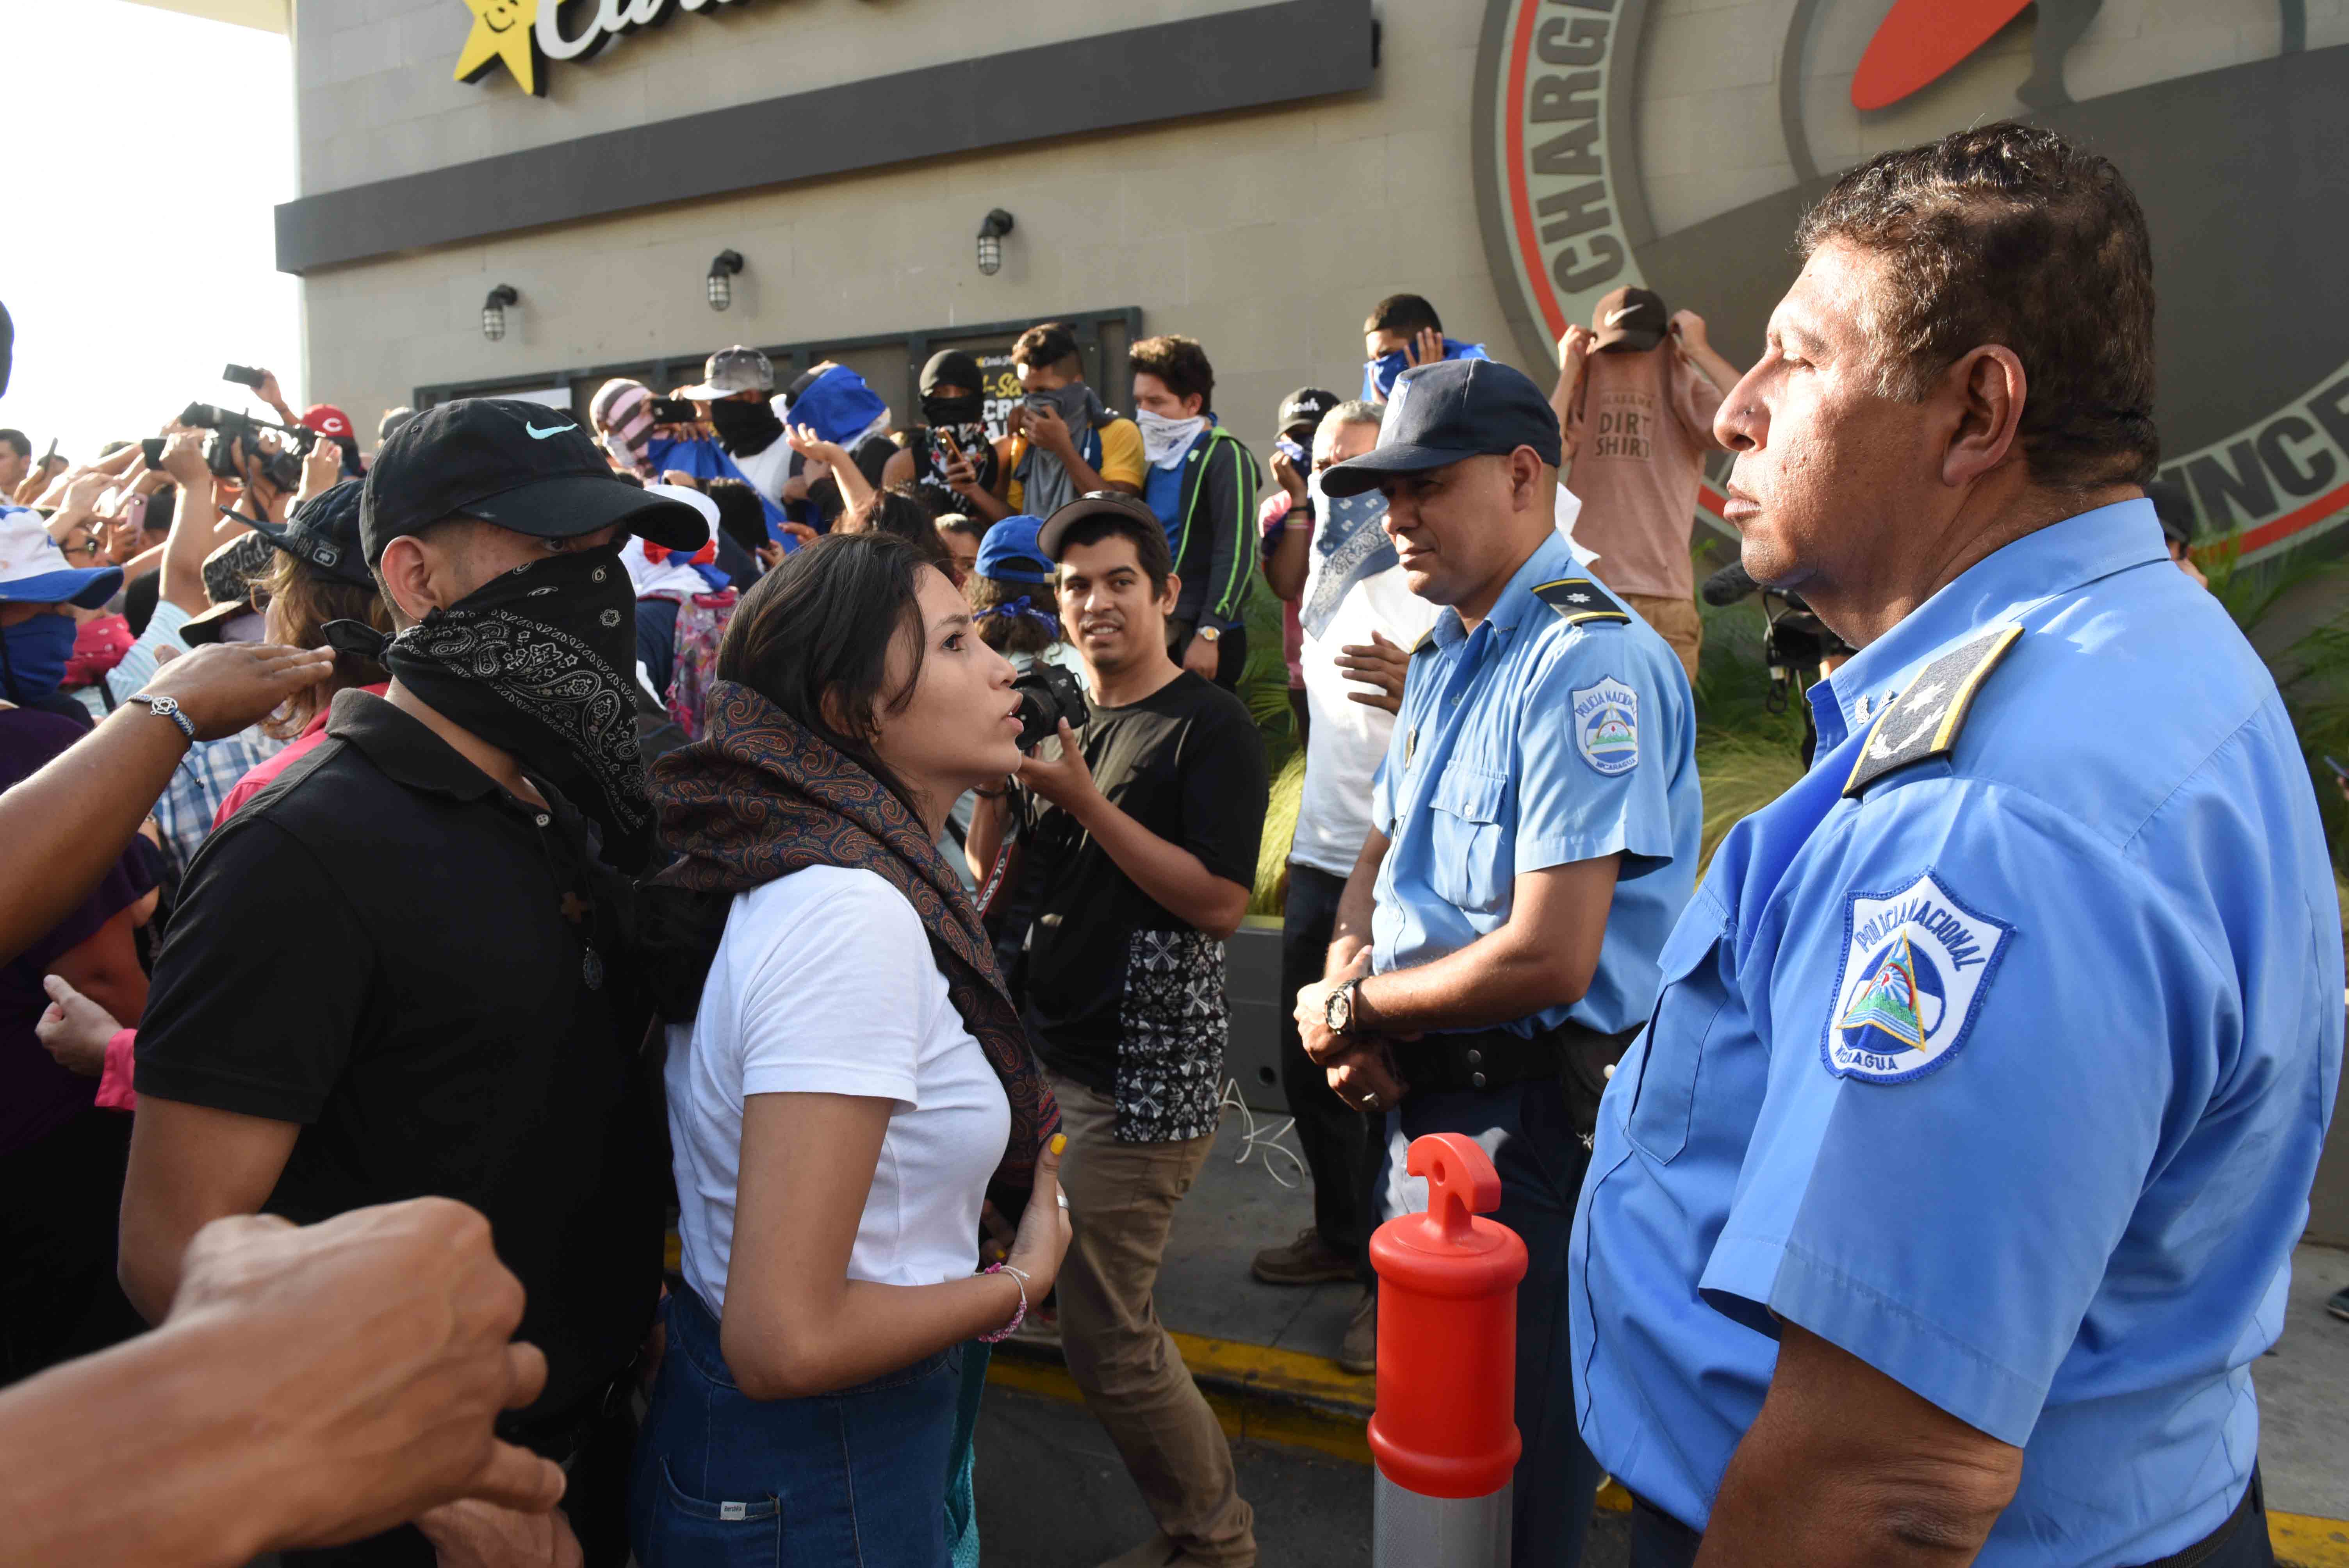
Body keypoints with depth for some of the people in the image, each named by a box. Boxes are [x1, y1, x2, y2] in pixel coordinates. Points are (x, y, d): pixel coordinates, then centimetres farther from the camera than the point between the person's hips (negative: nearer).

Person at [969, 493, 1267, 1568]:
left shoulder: (1210, 728, -9)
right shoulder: (1060, 714, 13)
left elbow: (1220, 903, -18)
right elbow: (985, 875, 11)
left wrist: (1086, 802, -19)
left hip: (1144, 1071, -7)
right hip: (1043, 1050, 7)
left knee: (1107, 1338, -2)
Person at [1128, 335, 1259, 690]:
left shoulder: (1225, 457, -6)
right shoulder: (1157, 459, 17)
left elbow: (1235, 554, -14)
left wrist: (1207, 634, -19)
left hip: (1200, 637, -7)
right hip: (1156, 632, 7)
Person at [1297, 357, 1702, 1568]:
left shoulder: (1586, 662, -22)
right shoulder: (1446, 649, 10)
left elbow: (1549, 959, -27)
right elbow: (1381, 855, 16)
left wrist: (1354, 1008, -13)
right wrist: (1349, 991, -5)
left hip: (1532, 1116, -9)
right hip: (1428, 1092, 9)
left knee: (1508, 1456, 8)